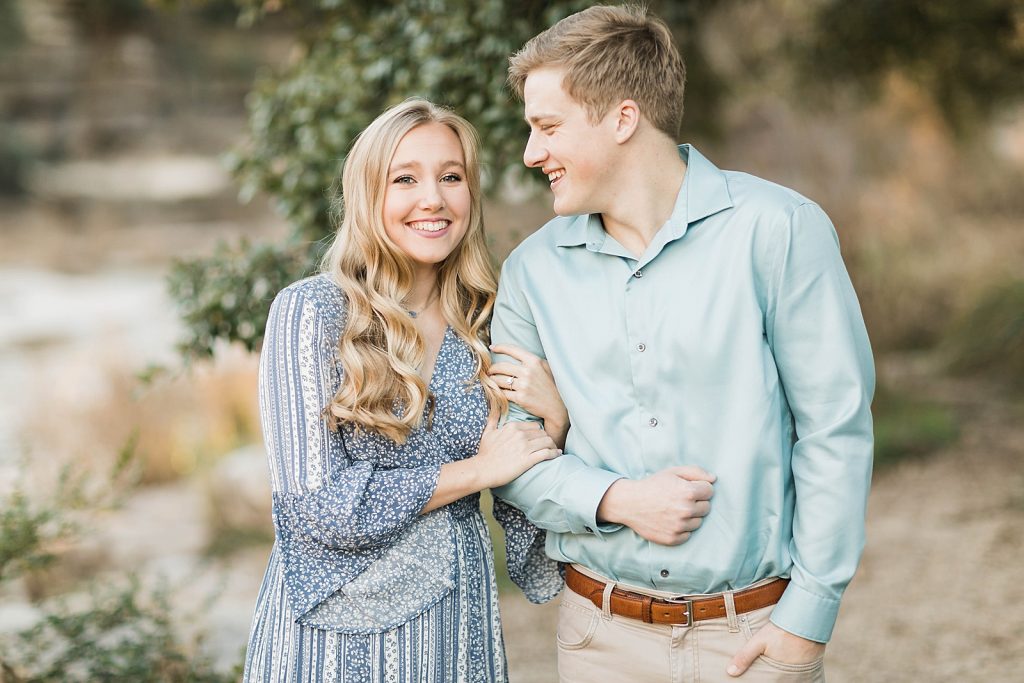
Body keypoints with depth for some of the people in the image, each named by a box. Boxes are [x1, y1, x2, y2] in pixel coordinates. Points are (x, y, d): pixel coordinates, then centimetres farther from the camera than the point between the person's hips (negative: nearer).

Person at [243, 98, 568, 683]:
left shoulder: (485, 326, 3)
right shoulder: (310, 310, -10)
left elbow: (522, 507, 7)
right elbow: (315, 504, -17)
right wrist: (477, 469, -13)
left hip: (459, 621, 4)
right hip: (339, 626, -4)